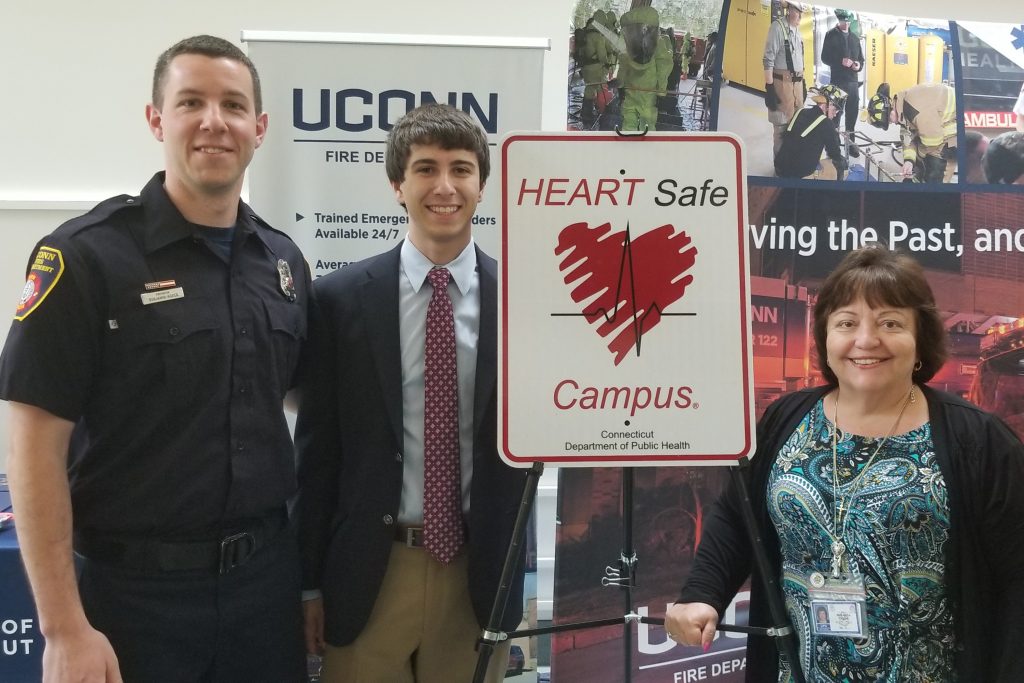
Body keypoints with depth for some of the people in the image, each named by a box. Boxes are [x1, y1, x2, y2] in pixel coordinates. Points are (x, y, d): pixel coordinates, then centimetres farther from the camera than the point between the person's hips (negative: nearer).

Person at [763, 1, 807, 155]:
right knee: (782, 125, -2)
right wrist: (769, 87, -19)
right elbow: (768, 59, -14)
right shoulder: (778, 27, -11)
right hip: (782, 82, -8)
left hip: (797, 82, 8)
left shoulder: (797, 30, 13)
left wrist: (803, 82, 21)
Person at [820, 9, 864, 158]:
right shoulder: (831, 35, 0)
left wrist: (859, 65, -5)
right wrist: (841, 62, -20)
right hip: (837, 80, -4)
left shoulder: (855, 37, 13)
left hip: (853, 80, 4)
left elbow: (861, 57, 18)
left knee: (852, 112, 7)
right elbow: (825, 57, -6)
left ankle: (850, 140, 17)